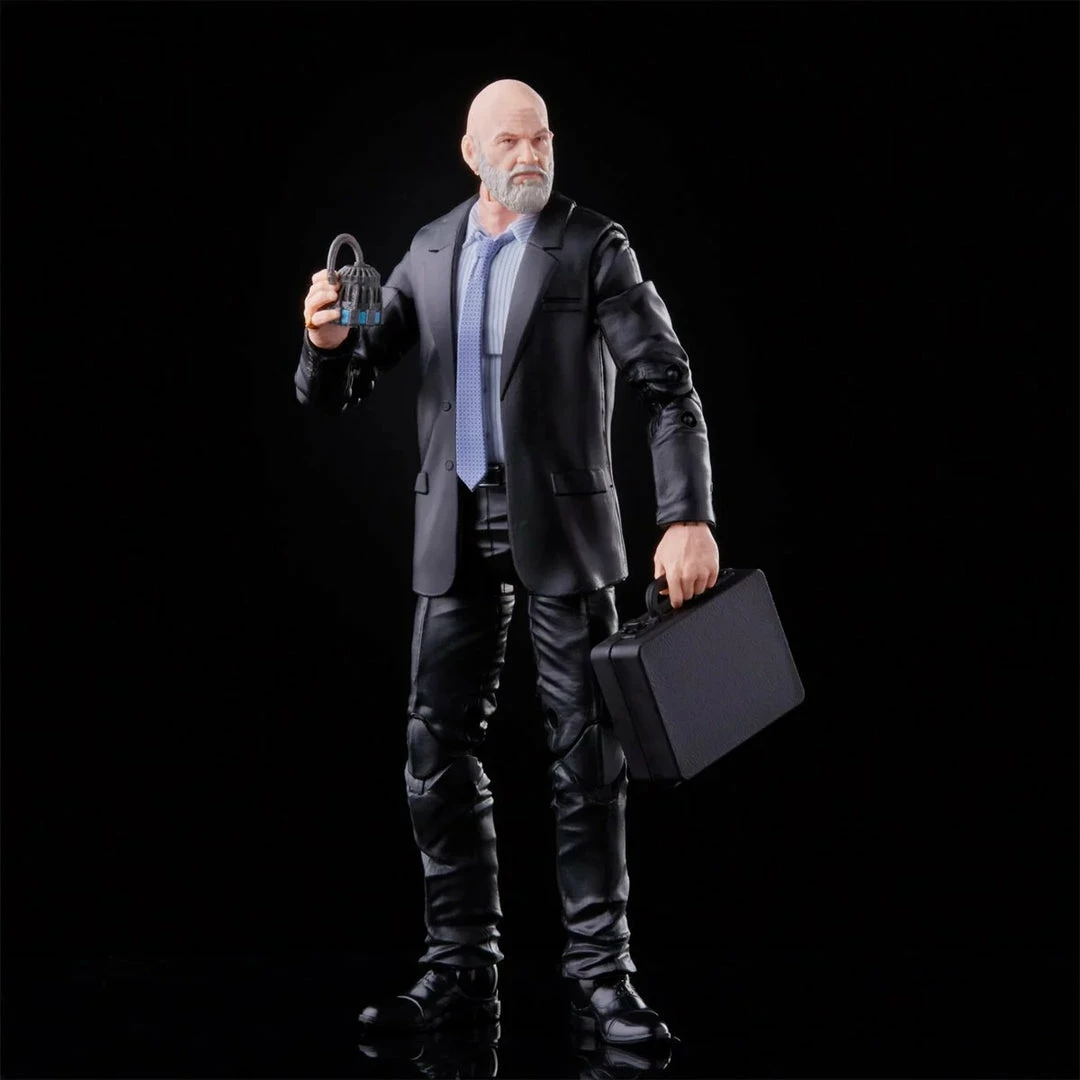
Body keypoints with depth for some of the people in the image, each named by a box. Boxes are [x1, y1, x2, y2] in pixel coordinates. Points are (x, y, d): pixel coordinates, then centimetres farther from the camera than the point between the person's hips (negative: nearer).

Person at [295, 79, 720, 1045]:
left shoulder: (593, 246, -3)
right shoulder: (429, 255, 9)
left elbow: (668, 384, -10)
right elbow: (341, 389, 8)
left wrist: (690, 517, -21)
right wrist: (329, 340, -15)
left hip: (562, 528, -4)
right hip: (457, 533, 4)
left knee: (587, 753, -1)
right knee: (439, 751, 4)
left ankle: (598, 968, 9)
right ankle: (462, 967, 15)